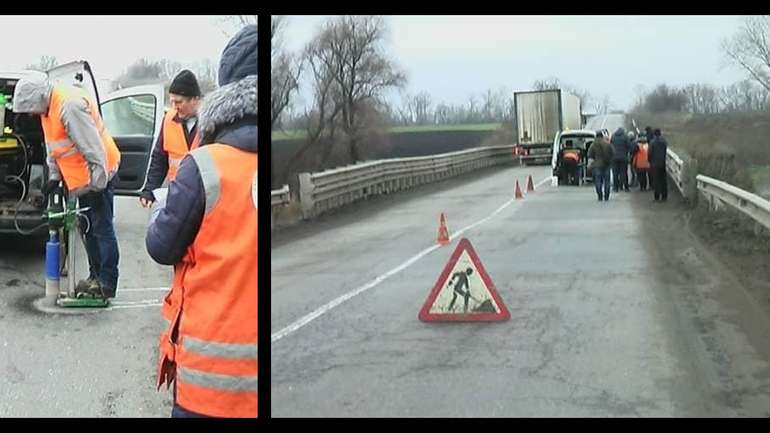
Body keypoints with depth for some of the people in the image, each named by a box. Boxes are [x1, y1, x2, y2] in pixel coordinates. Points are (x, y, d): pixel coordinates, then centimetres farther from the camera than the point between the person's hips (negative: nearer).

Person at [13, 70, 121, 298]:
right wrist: (54, 176, 13)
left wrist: (98, 184, -22)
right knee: (88, 228, 15)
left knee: (102, 228, -6)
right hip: (81, 178, 10)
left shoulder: (70, 105, -24)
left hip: (97, 176, -10)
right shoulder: (49, 108, 8)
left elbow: (94, 149, -25)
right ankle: (95, 276, 25)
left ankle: (107, 283, -2)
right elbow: (53, 147, 19)